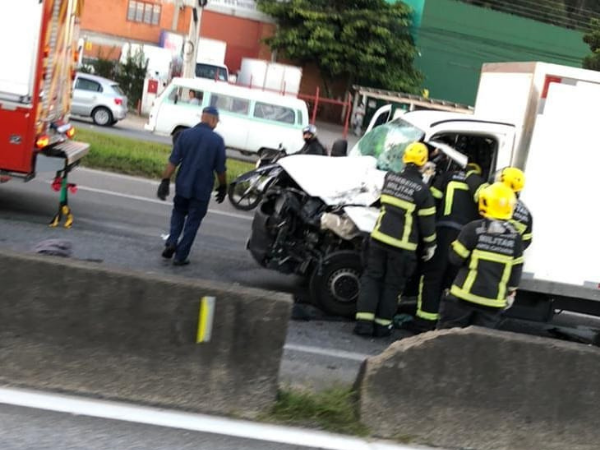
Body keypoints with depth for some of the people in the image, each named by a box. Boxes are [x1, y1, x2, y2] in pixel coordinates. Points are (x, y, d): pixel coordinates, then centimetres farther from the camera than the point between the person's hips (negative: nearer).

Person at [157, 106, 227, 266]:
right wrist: (223, 187, 9)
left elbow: (173, 161, -6)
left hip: (182, 186, 2)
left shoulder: (185, 134, -4)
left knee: (178, 214, 23)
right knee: (193, 221, 8)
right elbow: (220, 168, -5)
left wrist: (165, 181, -3)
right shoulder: (217, 140, -8)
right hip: (202, 189, -2)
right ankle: (180, 256, 8)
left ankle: (171, 243, 5)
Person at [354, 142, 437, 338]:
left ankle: (364, 322, 5)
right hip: (402, 246, -3)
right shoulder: (422, 190, -11)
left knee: (371, 278, 12)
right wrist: (430, 245, 7)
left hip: (379, 238, 4)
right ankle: (382, 325, 15)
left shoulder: (389, 178, 1)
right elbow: (427, 221, -5)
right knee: (392, 285, 9)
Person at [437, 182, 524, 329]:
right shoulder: (515, 237, 0)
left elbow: (456, 258, -9)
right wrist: (510, 292, 17)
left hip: (466, 294, -3)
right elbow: (516, 270, 5)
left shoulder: (474, 229, -12)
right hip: (494, 300, 3)